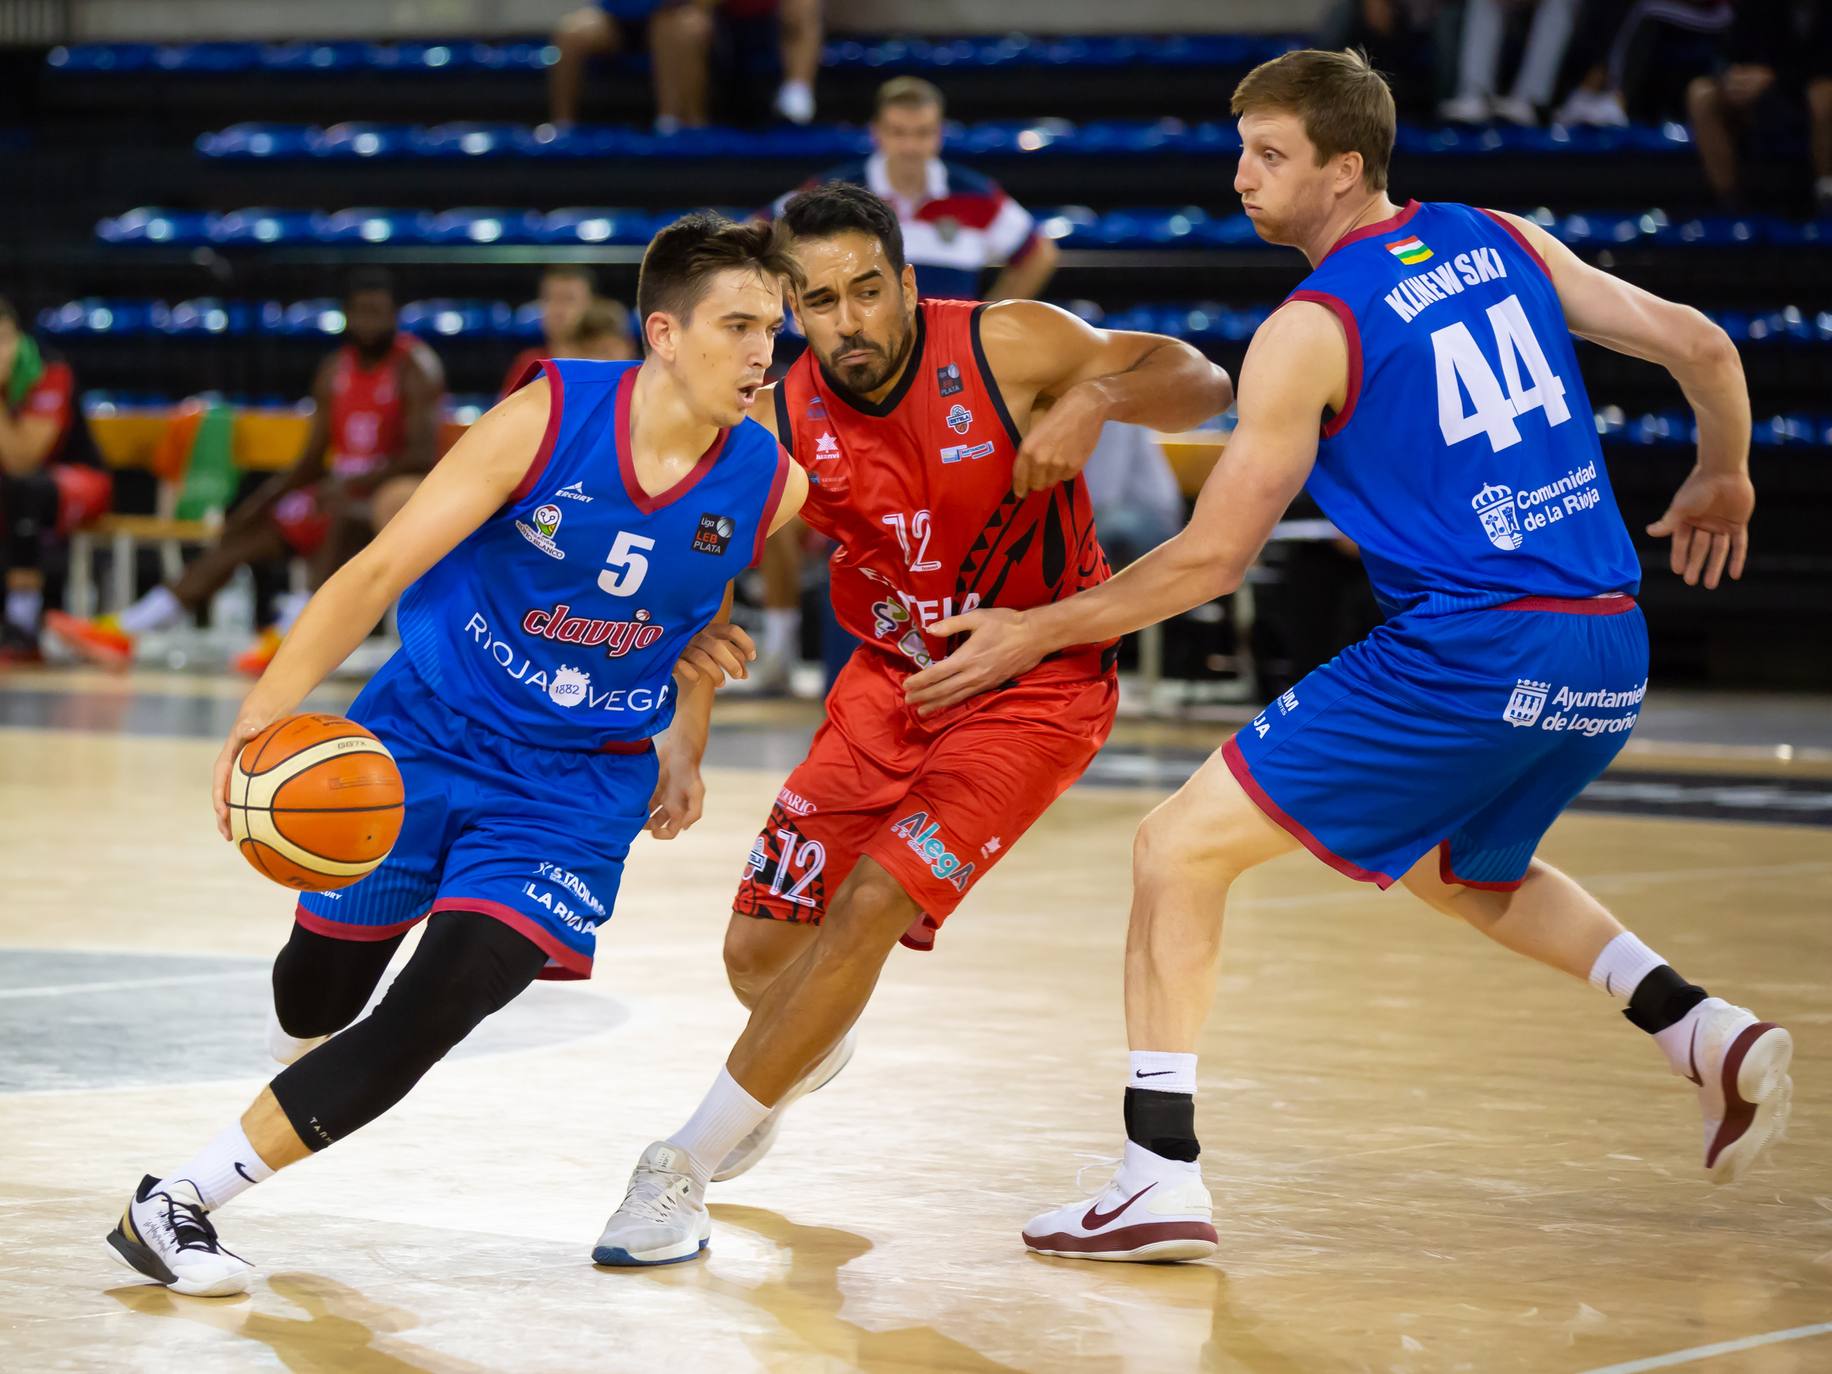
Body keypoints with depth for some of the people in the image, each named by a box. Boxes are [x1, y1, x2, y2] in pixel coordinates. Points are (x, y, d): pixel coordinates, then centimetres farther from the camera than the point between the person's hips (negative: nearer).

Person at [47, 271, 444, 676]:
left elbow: (423, 454, -21)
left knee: (346, 517, -41)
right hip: (340, 492, 7)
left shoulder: (415, 367, -10)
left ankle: (289, 633, -49)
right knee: (237, 538, -4)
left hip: (391, 491, -7)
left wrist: (354, 485, -30)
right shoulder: (335, 372, 11)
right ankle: (122, 631, -8)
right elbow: (310, 462, 14)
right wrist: (259, 502, -1)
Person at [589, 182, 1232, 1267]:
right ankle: (810, 1051, 44)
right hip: (894, 679, 4)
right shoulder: (780, 424, -11)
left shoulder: (1007, 349, -19)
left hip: (1038, 688, -4)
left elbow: (1203, 384, -16)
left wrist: (1096, 398, -36)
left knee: (872, 904, -21)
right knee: (762, 947, 3)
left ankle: (687, 1169, -10)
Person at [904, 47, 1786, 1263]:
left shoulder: (1308, 332, -6)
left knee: (1180, 850, 2)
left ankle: (1164, 1179, -5)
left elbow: (1215, 557, -4)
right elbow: (1702, 347, 13)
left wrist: (1036, 632, 6)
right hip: (1611, 659, 8)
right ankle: (1714, 1037, 21)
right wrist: (1724, 482, 32)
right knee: (1465, 873, 35)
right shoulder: (1503, 242, 11)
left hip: (1465, 652, -7)